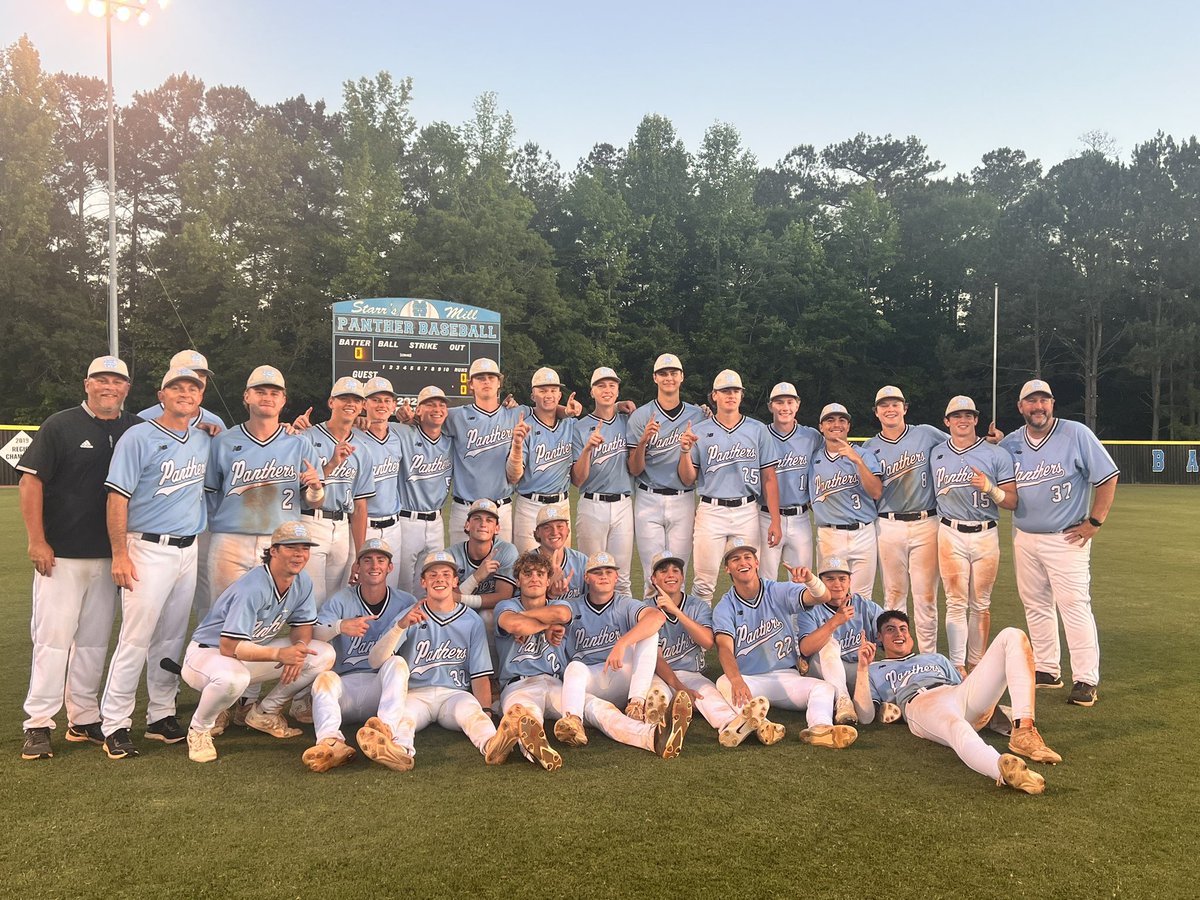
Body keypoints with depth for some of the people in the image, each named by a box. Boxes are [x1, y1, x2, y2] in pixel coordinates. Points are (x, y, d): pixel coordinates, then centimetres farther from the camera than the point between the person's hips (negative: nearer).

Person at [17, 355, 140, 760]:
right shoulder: (61, 425, -3)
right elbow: (31, 481, -6)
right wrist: (37, 541, -12)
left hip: (109, 555, 4)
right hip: (61, 554, -4)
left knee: (95, 639, 10)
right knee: (54, 635, -3)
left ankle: (84, 720, 21)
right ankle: (38, 725, 6)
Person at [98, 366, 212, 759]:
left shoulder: (205, 439, 11)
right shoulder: (138, 438, -6)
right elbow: (117, 497, -9)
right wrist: (120, 555, -15)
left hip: (188, 549, 6)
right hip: (148, 549, -5)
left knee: (172, 639, 12)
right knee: (135, 639, -6)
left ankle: (161, 716, 22)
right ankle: (115, 724, 4)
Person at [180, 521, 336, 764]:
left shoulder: (302, 582, -6)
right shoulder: (252, 588, -30)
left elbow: (303, 625, 5)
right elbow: (229, 647, -33)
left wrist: (299, 646, -19)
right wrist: (279, 654, -43)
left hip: (253, 651, 7)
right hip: (209, 651, -7)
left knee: (324, 655, -8)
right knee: (233, 678, -43)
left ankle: (264, 713, 9)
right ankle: (200, 728, -9)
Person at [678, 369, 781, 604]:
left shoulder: (758, 430, 6)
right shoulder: (700, 432, 6)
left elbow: (769, 479, 5)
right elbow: (688, 481, 6)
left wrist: (775, 521, -2)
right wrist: (685, 451, -12)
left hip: (746, 512, 1)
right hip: (710, 511, 0)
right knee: (704, 582, -1)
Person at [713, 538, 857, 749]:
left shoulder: (778, 592, 4)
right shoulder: (725, 607, 0)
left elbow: (821, 596, -10)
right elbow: (725, 648, -16)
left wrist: (810, 579, -36)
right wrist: (737, 680, -38)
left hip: (785, 676, 2)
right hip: (747, 679, -1)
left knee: (824, 688, -25)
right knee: (724, 683, -33)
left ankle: (819, 728, -53)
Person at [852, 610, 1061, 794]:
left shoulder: (935, 658, 44)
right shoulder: (874, 671, 30)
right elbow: (865, 717, 11)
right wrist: (862, 667, 2)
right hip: (920, 704, -5)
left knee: (1011, 636, -12)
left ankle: (1023, 732, -31)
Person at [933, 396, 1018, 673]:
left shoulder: (997, 455, 1)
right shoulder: (935, 454, 8)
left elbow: (1013, 502, -3)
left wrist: (988, 487, -19)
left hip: (986, 535, 0)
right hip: (951, 535, 1)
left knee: (981, 604, 6)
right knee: (956, 603, -2)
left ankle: (976, 663, 15)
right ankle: (957, 666, 1)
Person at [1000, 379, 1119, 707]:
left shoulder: (1076, 434, -7)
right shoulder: (1009, 443, 4)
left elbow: (1108, 477, -6)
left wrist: (1094, 522, -10)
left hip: (1066, 539, -5)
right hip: (1024, 538, 5)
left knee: (1075, 605, -9)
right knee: (1035, 606, 11)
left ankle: (1085, 680, -2)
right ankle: (1047, 670, 23)